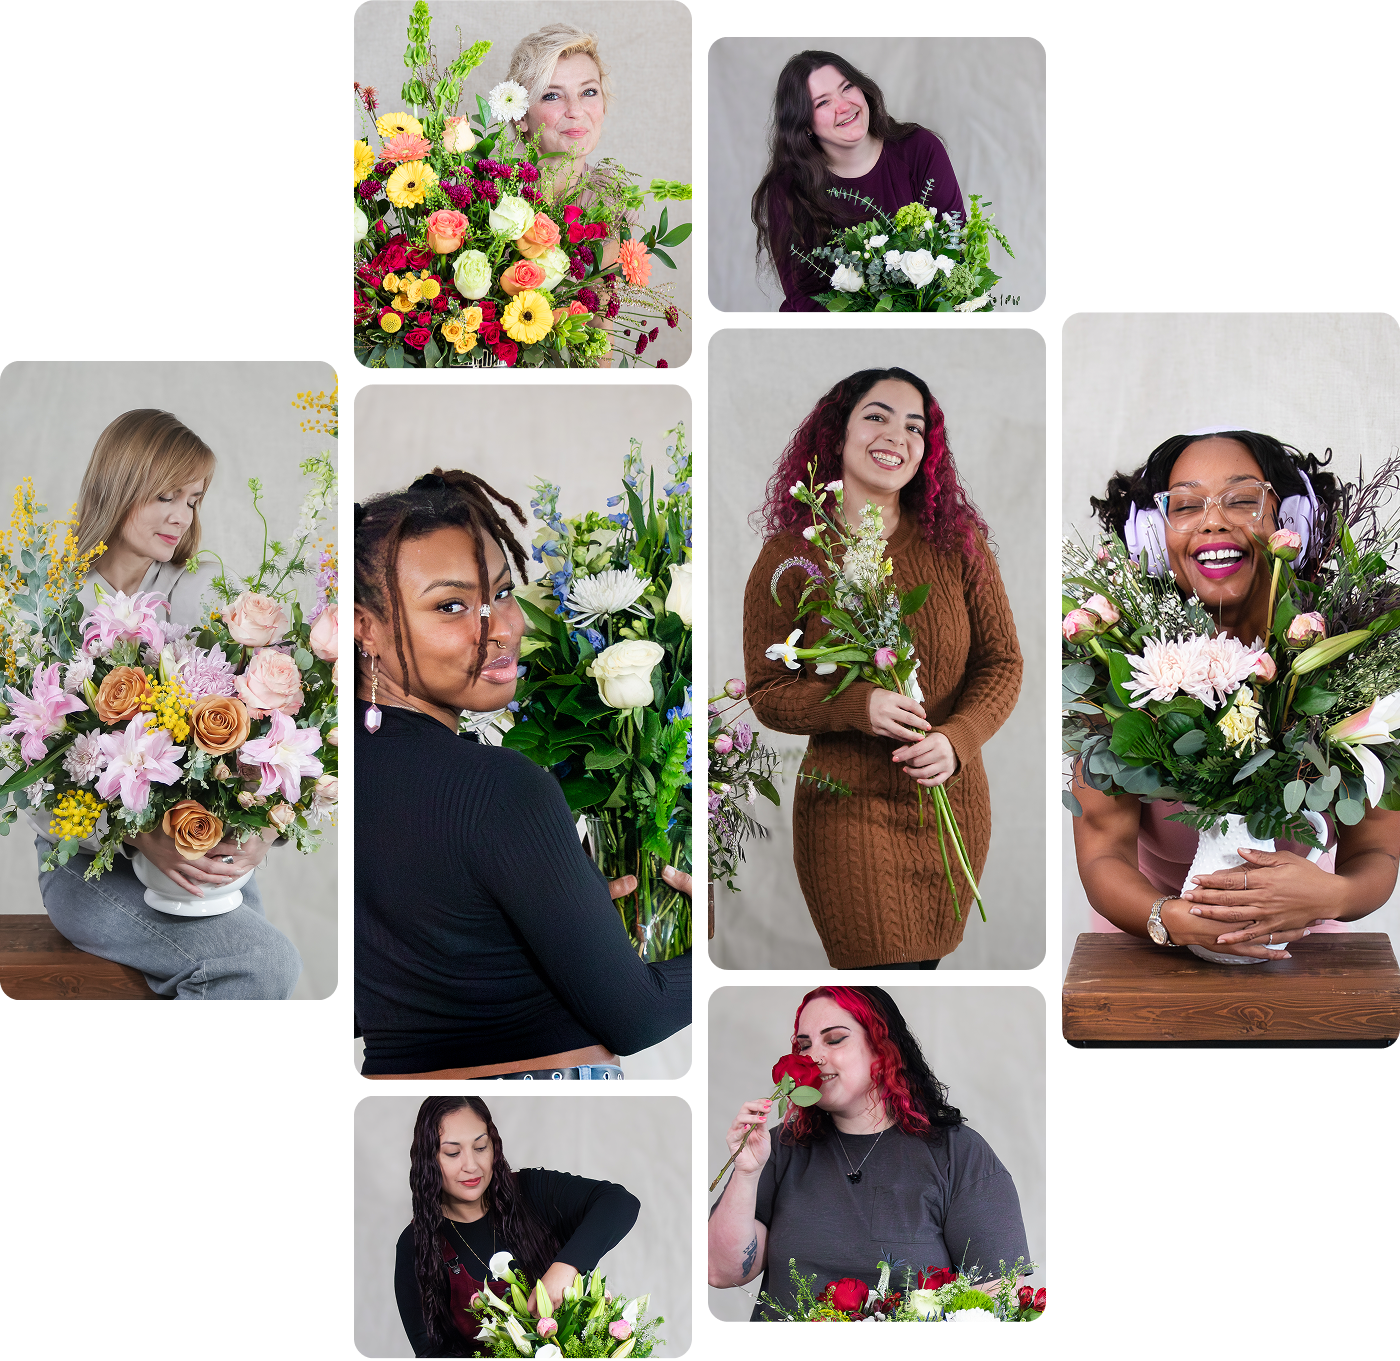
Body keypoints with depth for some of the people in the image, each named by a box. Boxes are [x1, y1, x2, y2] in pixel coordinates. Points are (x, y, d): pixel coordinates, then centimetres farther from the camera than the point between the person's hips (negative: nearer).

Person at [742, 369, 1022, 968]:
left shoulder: (957, 544, -2)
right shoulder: (789, 558, -7)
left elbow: (1002, 662, 1)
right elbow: (766, 692, -4)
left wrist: (956, 739, -18)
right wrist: (857, 706, -22)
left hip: (952, 802, 3)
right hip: (846, 810, -3)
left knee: (929, 955, 18)